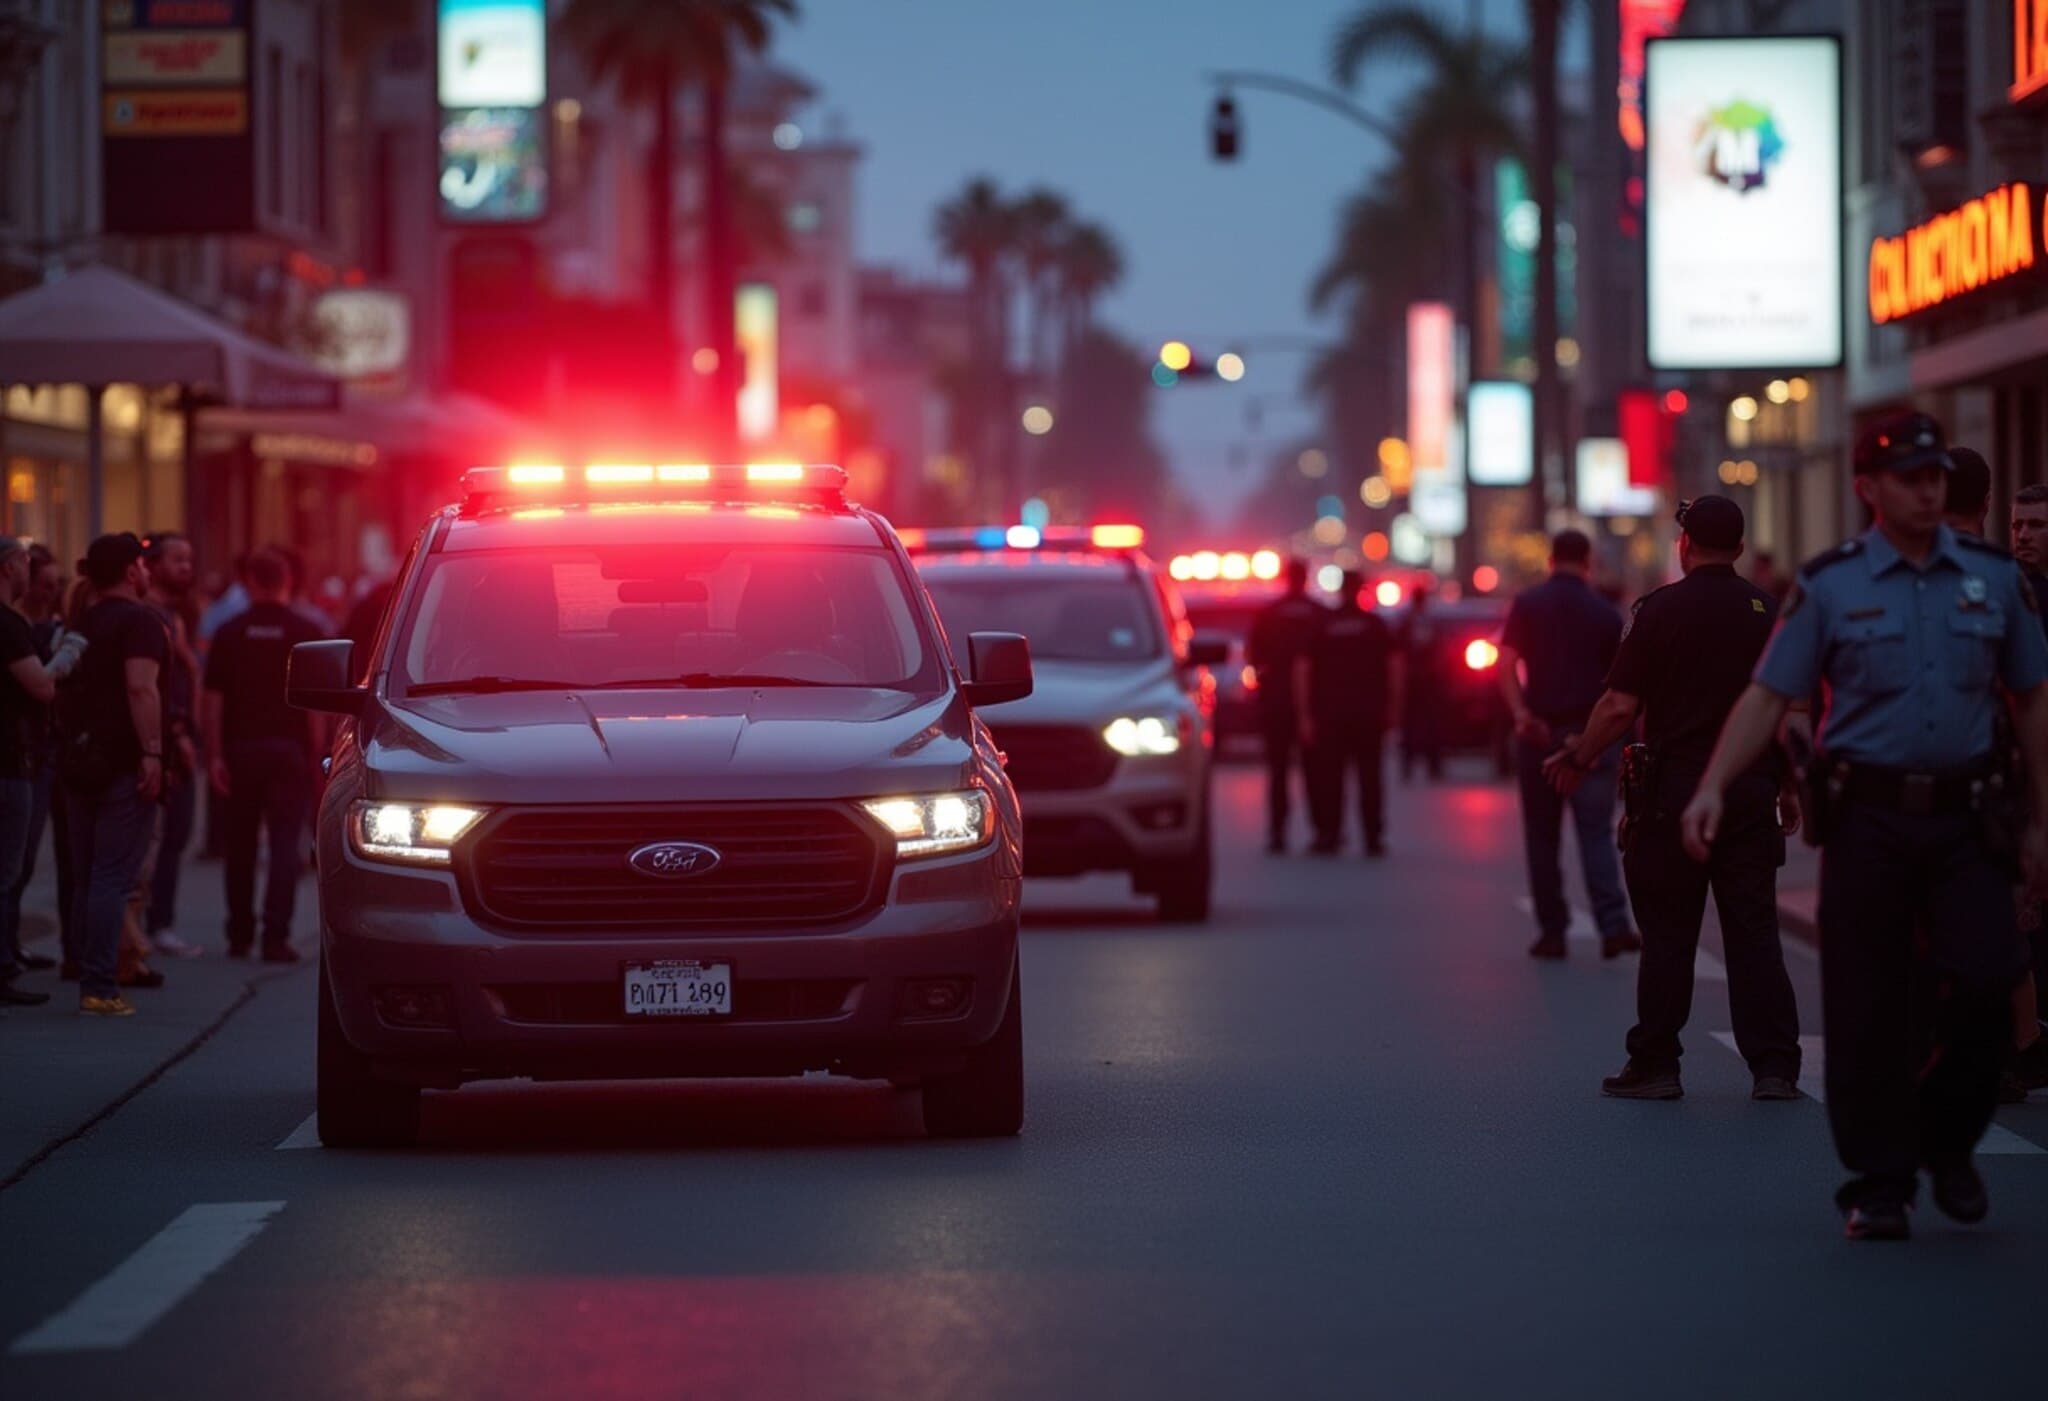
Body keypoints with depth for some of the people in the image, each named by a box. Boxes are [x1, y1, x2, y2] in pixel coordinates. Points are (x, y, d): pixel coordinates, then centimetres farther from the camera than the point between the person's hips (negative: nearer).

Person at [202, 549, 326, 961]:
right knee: (285, 843, -3)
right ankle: (276, 938, -12)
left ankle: (239, 936, 18)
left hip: (240, 747, 2)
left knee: (240, 846, 12)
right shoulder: (306, 633, -1)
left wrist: (215, 754, 0)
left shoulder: (230, 633, 3)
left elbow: (212, 698, -1)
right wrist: (318, 752, 3)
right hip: (289, 747, -2)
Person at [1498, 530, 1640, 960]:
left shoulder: (1527, 605, 2)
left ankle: (1552, 932, 10)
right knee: (1596, 832, -2)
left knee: (1543, 836, 9)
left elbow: (1506, 662, -11)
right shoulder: (1606, 613, 4)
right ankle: (1613, 924, -18)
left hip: (1540, 732, 0)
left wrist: (1520, 712, -16)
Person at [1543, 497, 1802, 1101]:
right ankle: (1774, 1067, 0)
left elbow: (1620, 706, -9)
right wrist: (1789, 787, 15)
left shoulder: (1662, 609, -6)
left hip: (1676, 786, -3)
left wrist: (1577, 758, 6)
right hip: (1751, 789, 3)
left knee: (1667, 934, 4)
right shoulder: (1768, 612, 4)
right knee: (1754, 932, 4)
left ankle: (1654, 1066, 8)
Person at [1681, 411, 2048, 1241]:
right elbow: (1768, 696, -3)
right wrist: (1714, 787, -16)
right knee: (1865, 1009, -1)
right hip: (1868, 820, -1)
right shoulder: (1829, 586, 2)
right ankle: (1878, 1187, 9)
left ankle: (1948, 1140, 14)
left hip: (1963, 819, 2)